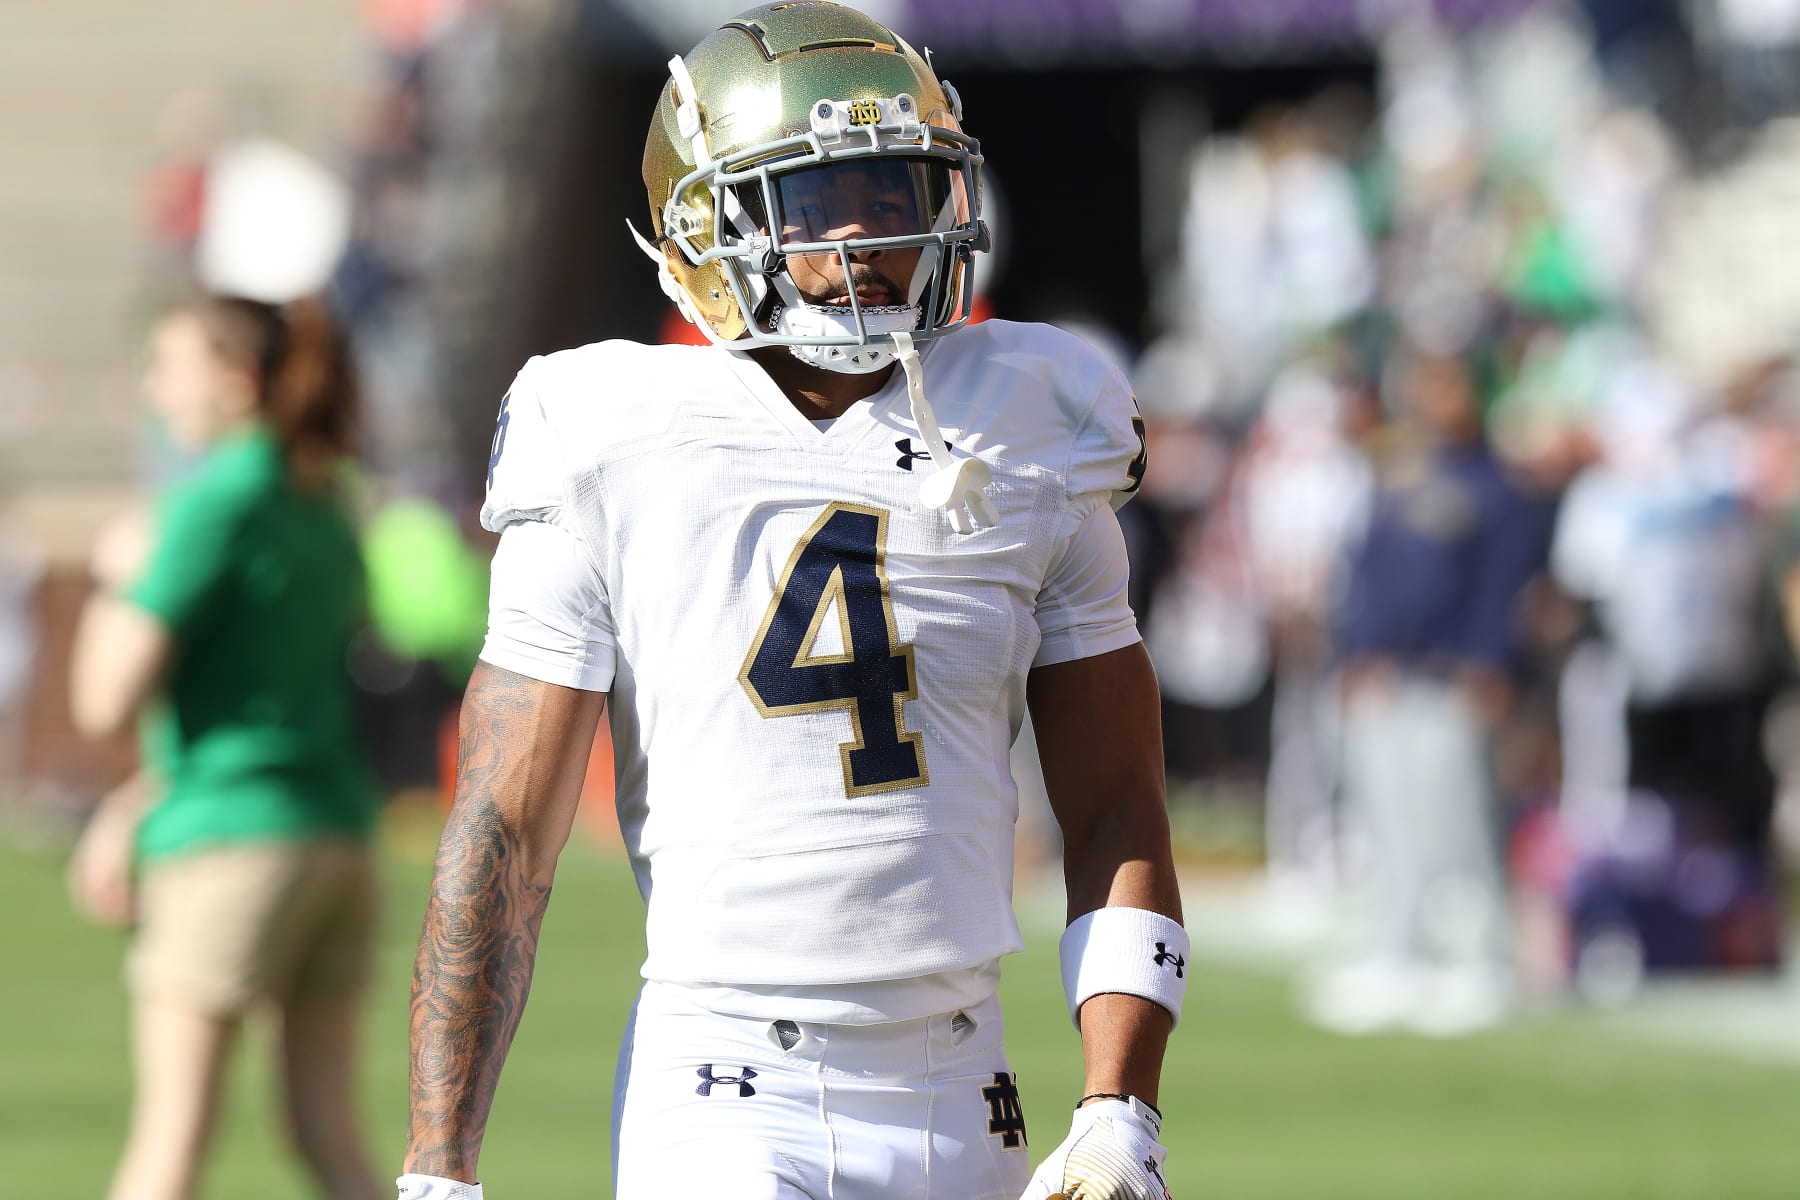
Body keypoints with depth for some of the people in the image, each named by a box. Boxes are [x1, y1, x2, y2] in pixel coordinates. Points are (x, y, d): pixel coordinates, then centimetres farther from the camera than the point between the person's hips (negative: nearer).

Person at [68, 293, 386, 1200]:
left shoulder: (214, 504, -12)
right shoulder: (325, 513, 13)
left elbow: (106, 702, -14)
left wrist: (118, 577, 2)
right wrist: (133, 807, 23)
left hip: (230, 848, -7)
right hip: (338, 836, 7)